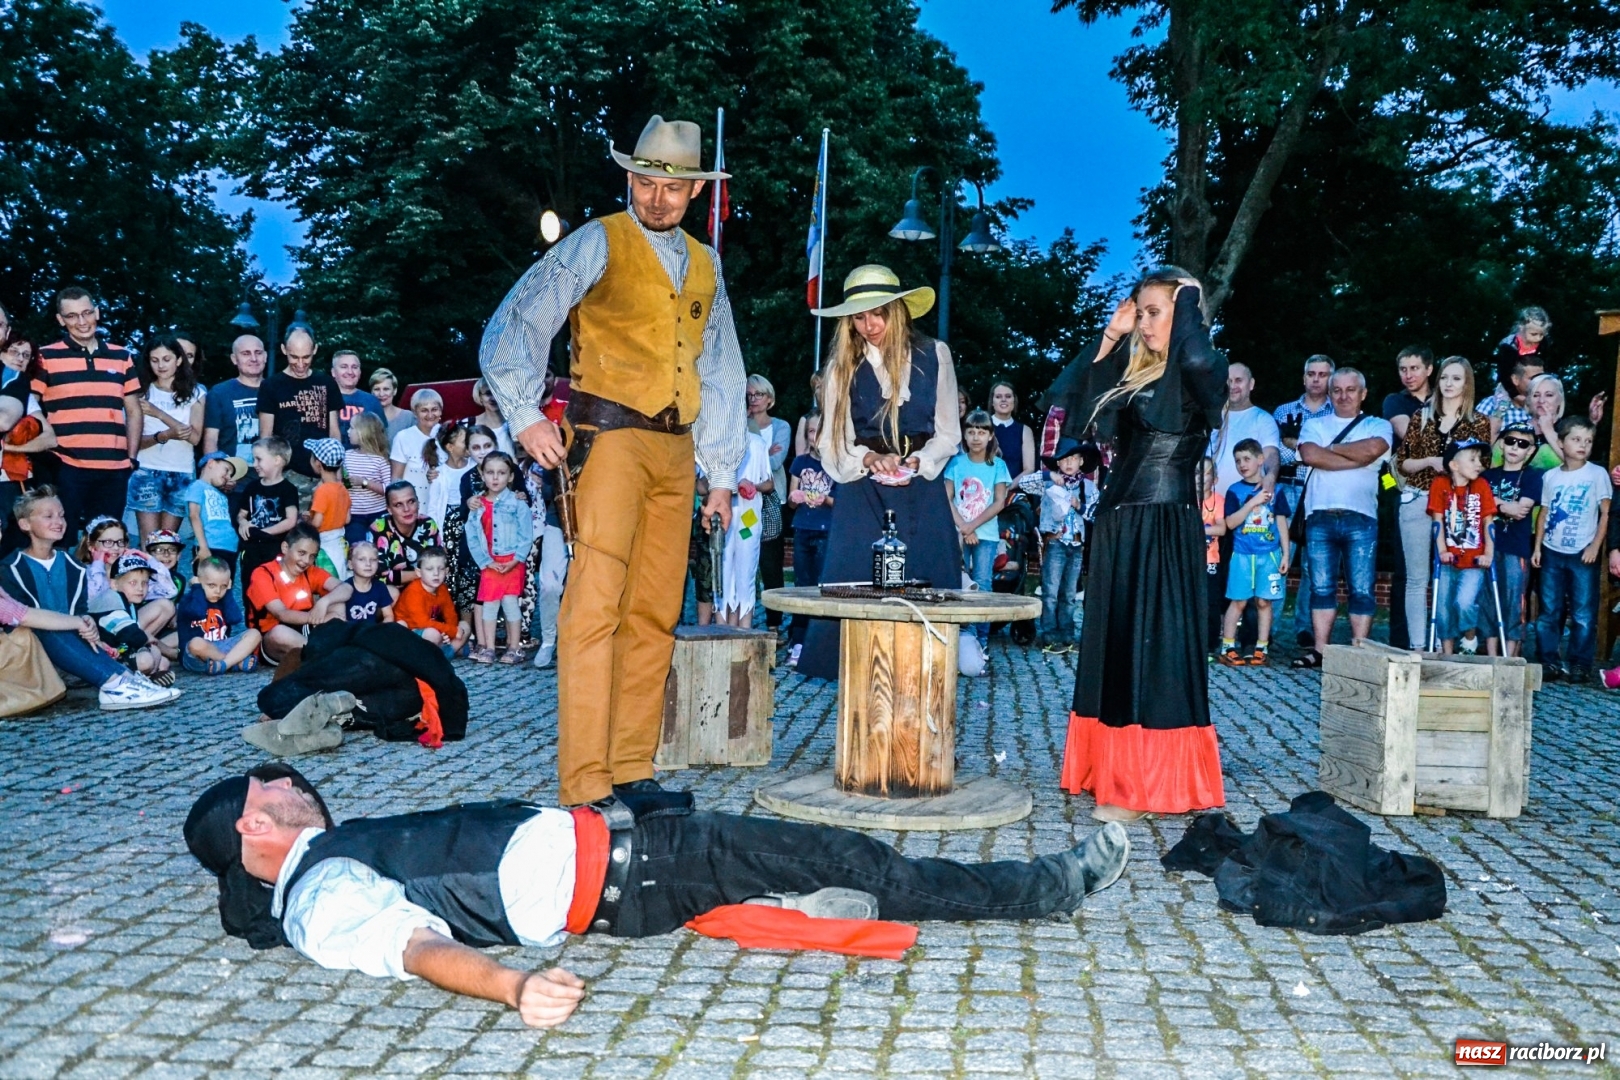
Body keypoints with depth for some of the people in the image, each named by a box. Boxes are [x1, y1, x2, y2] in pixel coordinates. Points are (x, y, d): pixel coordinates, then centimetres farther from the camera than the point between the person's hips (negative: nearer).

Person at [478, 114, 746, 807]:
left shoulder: (705, 265, 20)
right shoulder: (597, 243, 2)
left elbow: (723, 372, 23)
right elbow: (513, 328, -3)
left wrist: (722, 474, 19)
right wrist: (526, 418, -12)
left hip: (677, 451, 6)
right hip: (612, 439, -6)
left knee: (654, 614, 6)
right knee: (595, 607, -14)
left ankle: (632, 769, 14)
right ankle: (584, 787, -13)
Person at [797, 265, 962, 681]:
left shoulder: (934, 355, 4)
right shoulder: (843, 366, 4)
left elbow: (948, 434, 5)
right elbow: (833, 446, 0)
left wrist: (914, 463, -12)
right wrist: (869, 459, -19)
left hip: (923, 492, 0)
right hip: (863, 493, 0)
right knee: (855, 586, -8)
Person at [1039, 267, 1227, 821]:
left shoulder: (1200, 375, -7)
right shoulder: (1132, 370, 14)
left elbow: (1198, 358, -31)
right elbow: (1067, 401, 12)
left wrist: (1188, 301, -13)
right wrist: (1110, 336, 10)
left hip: (1168, 530, -8)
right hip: (1117, 524, 8)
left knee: (1157, 647, -3)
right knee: (1113, 646, 11)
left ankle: (1145, 784, 4)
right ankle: (1113, 769, 21)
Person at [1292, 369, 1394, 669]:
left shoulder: (1378, 426, 13)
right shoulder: (1314, 425, 17)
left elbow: (1373, 448, -11)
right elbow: (1310, 455, -4)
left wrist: (1331, 448, 0)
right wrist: (1357, 459, -5)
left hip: (1360, 518, -1)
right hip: (1320, 517, 2)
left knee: (1361, 589, -3)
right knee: (1321, 586, 3)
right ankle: (1320, 650, 6)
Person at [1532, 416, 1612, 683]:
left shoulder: (1597, 474, -1)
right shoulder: (1550, 476, 7)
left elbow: (1606, 513, -1)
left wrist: (1595, 546, -9)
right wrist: (1537, 546, 6)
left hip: (1583, 554, -3)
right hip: (1552, 552, 3)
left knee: (1584, 613, -2)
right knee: (1549, 611, 6)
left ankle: (1581, 665, 5)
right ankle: (1549, 661, 12)